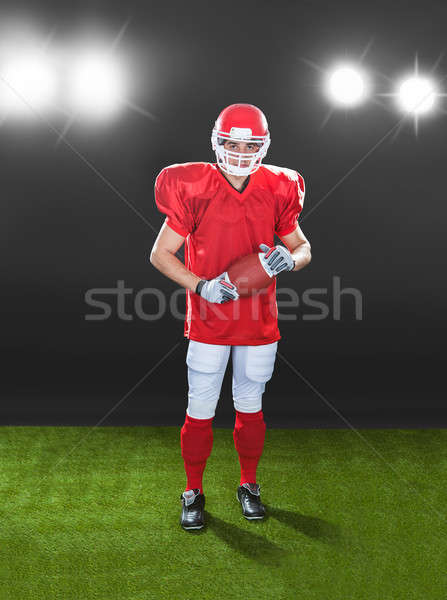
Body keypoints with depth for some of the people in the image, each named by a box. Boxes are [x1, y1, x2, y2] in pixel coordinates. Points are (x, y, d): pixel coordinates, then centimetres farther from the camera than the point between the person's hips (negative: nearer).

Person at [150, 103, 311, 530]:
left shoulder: (276, 191, 1)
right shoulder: (193, 190, -8)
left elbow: (303, 247, 11)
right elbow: (160, 255, -6)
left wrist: (288, 259, -13)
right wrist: (202, 285, -19)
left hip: (259, 322, 3)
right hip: (208, 321, -2)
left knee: (250, 407, 15)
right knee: (200, 410, 6)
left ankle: (248, 485, 34)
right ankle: (193, 492, 26)